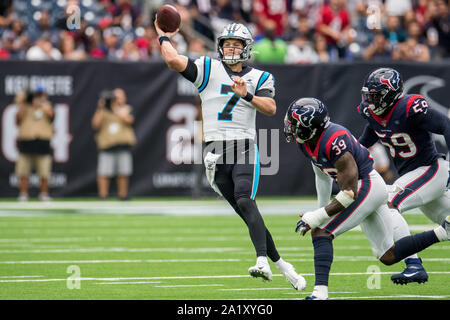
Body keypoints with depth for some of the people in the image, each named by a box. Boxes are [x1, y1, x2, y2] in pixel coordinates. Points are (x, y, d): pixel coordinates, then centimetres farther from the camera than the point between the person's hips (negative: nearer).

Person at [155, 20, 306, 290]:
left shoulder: (259, 78, 10)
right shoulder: (209, 69, 8)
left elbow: (271, 108, -7)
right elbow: (174, 61, -4)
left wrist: (246, 95, -20)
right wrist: (164, 38, 8)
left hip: (244, 148, -1)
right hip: (216, 151, 1)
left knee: (245, 202, -23)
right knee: (246, 212, 1)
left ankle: (263, 261, -34)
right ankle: (280, 264, 11)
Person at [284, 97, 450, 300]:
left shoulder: (334, 142, -28)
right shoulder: (305, 141, 0)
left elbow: (350, 193, -26)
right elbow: (322, 175, 19)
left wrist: (316, 218, -26)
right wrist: (321, 211, 21)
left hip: (368, 186, -10)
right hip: (368, 190, 10)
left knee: (320, 232, -18)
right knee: (388, 256, 13)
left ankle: (320, 292, -25)